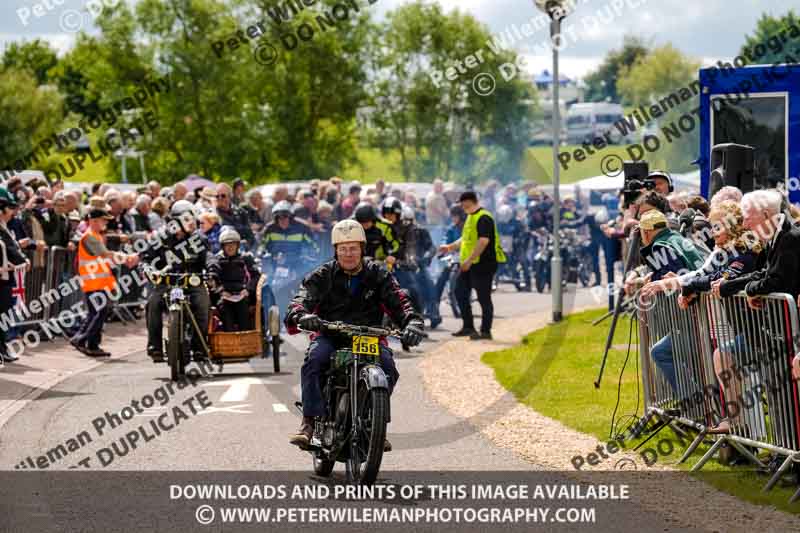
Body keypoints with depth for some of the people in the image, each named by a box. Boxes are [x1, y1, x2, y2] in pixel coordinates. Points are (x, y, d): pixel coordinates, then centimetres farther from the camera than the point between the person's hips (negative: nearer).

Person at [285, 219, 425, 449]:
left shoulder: (378, 274, 9)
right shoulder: (323, 275, 5)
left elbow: (398, 301, -1)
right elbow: (303, 298, -10)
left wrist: (412, 322, -23)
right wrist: (301, 315, -35)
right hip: (330, 336, -1)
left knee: (388, 368, -27)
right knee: (313, 359, -32)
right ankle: (309, 421, -31)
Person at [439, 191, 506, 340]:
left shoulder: (483, 218, -15)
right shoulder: (471, 217, 18)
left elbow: (483, 241, -25)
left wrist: (469, 260, -26)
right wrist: (450, 247, 20)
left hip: (483, 264, -11)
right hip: (470, 265, 11)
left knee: (484, 297, -5)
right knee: (461, 293, 13)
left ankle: (486, 331, 0)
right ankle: (468, 327, 21)